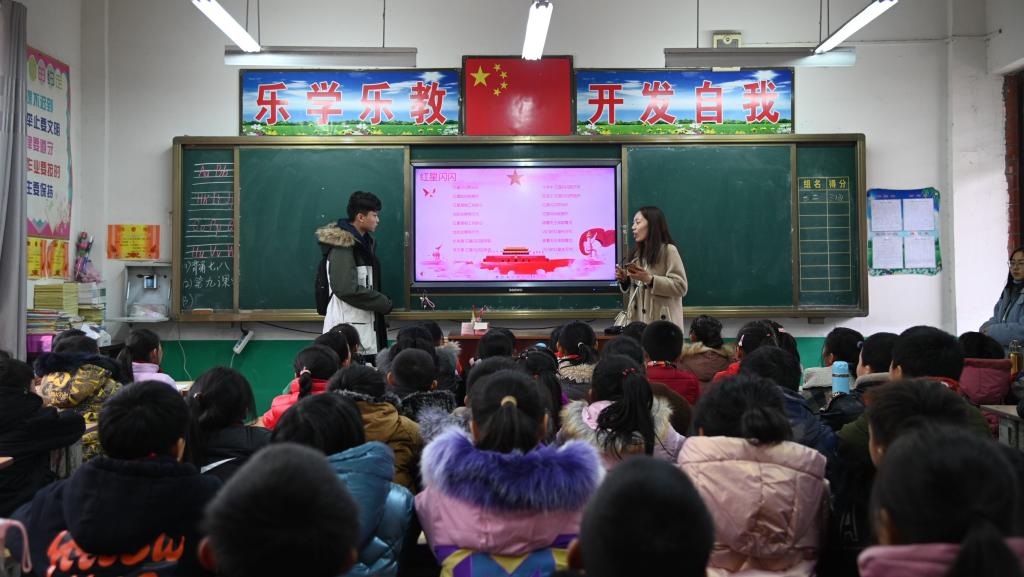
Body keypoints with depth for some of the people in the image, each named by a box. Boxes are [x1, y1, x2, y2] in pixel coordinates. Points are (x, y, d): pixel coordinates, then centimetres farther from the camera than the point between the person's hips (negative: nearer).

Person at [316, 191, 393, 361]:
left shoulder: (364, 242, 14)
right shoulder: (343, 246, -14)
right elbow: (348, 290, -21)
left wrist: (381, 302, 4)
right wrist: (384, 303, -13)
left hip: (364, 324, 9)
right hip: (348, 328, -9)